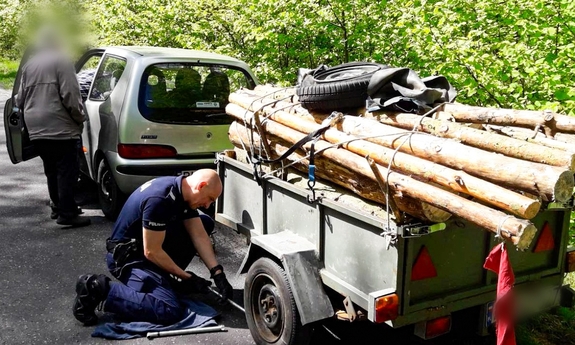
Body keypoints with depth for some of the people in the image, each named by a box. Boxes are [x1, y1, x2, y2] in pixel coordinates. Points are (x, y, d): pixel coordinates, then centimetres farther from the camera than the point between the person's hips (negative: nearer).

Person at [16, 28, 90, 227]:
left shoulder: (29, 66, 17)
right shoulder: (61, 61, -5)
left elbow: (20, 100, 21)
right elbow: (70, 96, -14)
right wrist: (80, 118, -2)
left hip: (36, 129, 8)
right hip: (60, 127, -8)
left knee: (51, 170, 18)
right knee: (67, 170, -5)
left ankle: (57, 207, 26)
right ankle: (67, 214, -7)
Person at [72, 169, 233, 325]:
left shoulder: (183, 192, 0)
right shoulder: (159, 199, -29)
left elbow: (200, 235, 2)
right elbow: (151, 252, -24)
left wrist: (217, 273, -7)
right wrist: (185, 277, -13)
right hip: (127, 256, -10)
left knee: (205, 223, 6)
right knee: (170, 310, -26)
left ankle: (166, 277, 9)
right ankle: (100, 288, -13)